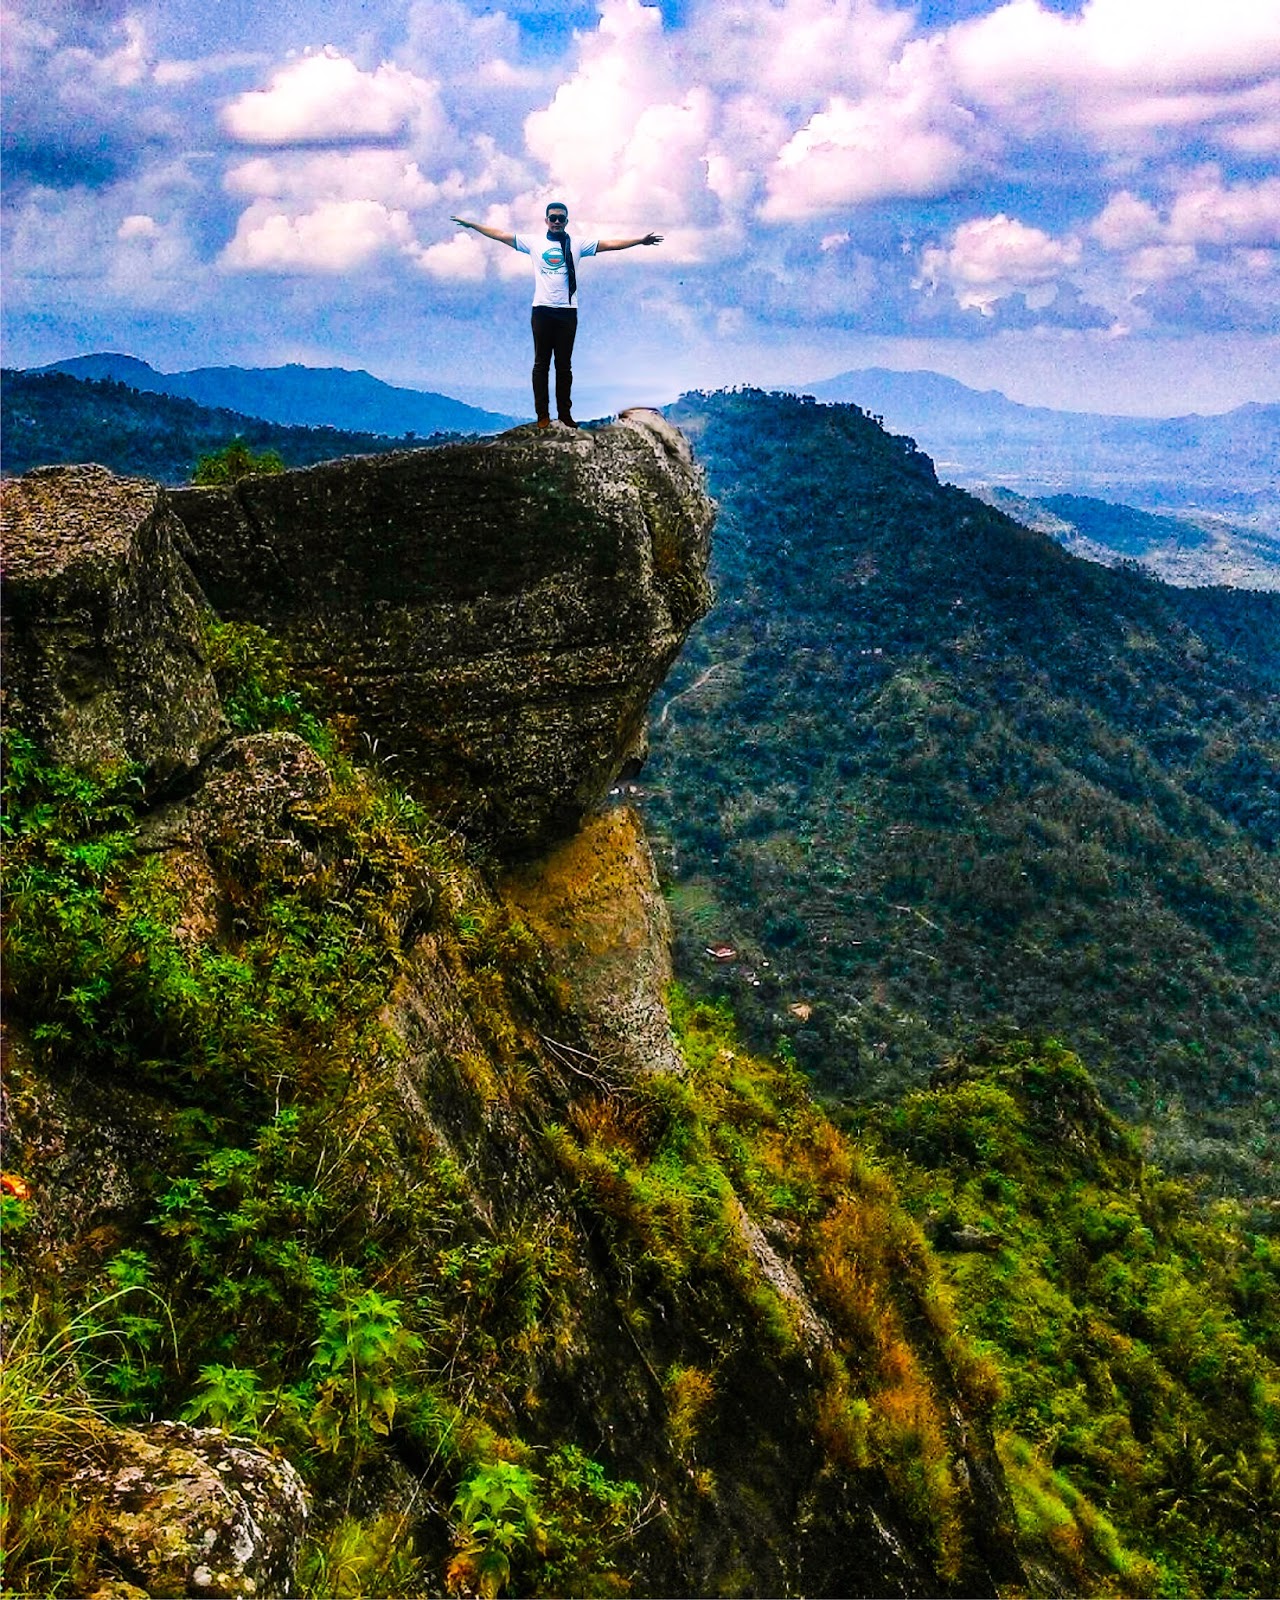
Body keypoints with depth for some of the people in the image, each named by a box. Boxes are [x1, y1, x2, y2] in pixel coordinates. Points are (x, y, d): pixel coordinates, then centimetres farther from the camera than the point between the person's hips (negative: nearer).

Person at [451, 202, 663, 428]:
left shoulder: (577, 245, 7)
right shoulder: (534, 243, 8)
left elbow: (610, 244, 1)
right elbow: (501, 235, 7)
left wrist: (641, 240, -6)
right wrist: (471, 225, 4)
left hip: (567, 312, 0)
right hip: (542, 311, 0)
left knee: (564, 365, 6)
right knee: (541, 364, 2)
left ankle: (565, 413, 12)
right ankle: (542, 414, 7)